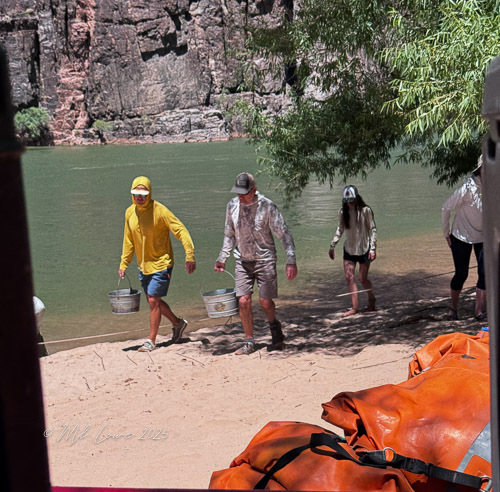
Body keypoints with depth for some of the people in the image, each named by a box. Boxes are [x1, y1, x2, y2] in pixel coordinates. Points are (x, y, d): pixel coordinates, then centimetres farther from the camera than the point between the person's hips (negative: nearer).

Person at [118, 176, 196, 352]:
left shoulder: (160, 210, -18)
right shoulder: (130, 212, 2)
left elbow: (181, 231, -18)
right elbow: (129, 240, 13)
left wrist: (190, 256, -27)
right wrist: (123, 264, 12)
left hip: (161, 263, -7)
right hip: (143, 265, 7)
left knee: (153, 300, -6)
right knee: (153, 300, 13)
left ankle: (151, 340, 6)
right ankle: (177, 323, 35)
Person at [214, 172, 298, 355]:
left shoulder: (267, 206, -13)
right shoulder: (232, 206, 1)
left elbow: (284, 234, -11)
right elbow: (230, 235, 15)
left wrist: (291, 260, -19)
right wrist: (222, 258, 11)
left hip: (264, 259, -3)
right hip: (243, 260, 3)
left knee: (265, 301, -3)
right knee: (243, 301, -5)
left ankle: (276, 330, 28)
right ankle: (249, 342, 8)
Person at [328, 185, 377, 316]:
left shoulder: (365, 210, -12)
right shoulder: (343, 212, 1)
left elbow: (373, 229, -8)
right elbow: (340, 229, 13)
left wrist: (372, 248, -15)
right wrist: (332, 246, 10)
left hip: (364, 248, -4)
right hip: (349, 249, 4)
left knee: (363, 278, 0)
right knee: (349, 277, -5)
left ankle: (371, 299, 28)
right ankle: (355, 307, 1)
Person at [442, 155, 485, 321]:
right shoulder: (467, 189, -25)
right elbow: (446, 208, -13)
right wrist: (446, 232, -7)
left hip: (483, 237, 4)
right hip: (461, 237, -4)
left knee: (485, 272, -5)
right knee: (461, 274, 0)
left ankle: (479, 310, 5)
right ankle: (453, 308, 22)